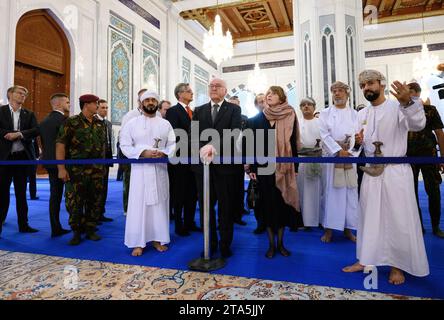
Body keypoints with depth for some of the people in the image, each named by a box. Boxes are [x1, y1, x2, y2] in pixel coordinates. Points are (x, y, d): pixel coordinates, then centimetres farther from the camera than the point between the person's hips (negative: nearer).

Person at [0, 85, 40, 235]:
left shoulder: (29, 114, 10)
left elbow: (36, 130, -5)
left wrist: (19, 134, -16)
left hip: (22, 156, 2)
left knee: (21, 192, 9)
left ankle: (23, 224, 17)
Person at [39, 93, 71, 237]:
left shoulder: (44, 121, 12)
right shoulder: (63, 119, -14)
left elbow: (43, 143, 15)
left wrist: (48, 157, 20)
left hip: (49, 162, 8)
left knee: (55, 194, 10)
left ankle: (56, 228, 13)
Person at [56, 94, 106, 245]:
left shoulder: (100, 124, 11)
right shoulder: (71, 122, -4)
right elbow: (60, 145, -9)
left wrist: (102, 166, 13)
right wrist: (61, 168, -15)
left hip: (96, 170, 4)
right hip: (76, 170, -4)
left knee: (94, 202, 8)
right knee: (74, 203, 1)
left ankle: (90, 230, 22)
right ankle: (77, 232, 16)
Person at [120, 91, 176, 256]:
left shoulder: (165, 124, 9)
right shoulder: (132, 123, 4)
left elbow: (173, 144, 4)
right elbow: (125, 145, -2)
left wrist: (164, 153, -17)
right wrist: (143, 153, -16)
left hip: (160, 168, 2)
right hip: (140, 168, -2)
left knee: (159, 203, 7)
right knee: (138, 204, -1)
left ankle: (158, 238, 19)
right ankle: (138, 242, 9)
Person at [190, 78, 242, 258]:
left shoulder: (234, 109, 5)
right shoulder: (199, 111, 14)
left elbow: (234, 133, -11)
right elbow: (192, 134, 2)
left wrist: (214, 146, -25)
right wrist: (203, 149, -18)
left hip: (225, 164, -2)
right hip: (203, 163, 3)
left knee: (226, 207, 6)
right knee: (205, 206, 9)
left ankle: (225, 245, 21)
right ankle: (210, 244, 24)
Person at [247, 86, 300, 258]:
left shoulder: (290, 117, 2)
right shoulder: (258, 118, 5)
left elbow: (293, 143, 1)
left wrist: (294, 167, -3)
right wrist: (252, 168, -2)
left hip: (283, 167, 0)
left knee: (282, 203, 6)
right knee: (268, 203, 4)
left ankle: (280, 242, 20)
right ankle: (271, 243, 16)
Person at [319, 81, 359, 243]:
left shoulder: (354, 114, 13)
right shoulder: (325, 113, 8)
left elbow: (357, 134, 4)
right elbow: (324, 134, -3)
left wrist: (346, 149, -14)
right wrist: (339, 150, -14)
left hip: (348, 157, 2)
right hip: (330, 156, -1)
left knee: (350, 192, 2)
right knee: (330, 192, -2)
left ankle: (348, 228, 11)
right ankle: (329, 228, 5)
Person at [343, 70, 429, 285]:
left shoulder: (398, 107, -6)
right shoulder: (361, 114, 11)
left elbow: (418, 124, -24)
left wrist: (408, 102, -41)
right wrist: (357, 142, -9)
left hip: (395, 171, -5)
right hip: (370, 172, 5)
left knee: (398, 220, 4)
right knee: (369, 217, 12)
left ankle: (397, 265, 20)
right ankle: (365, 260, 25)